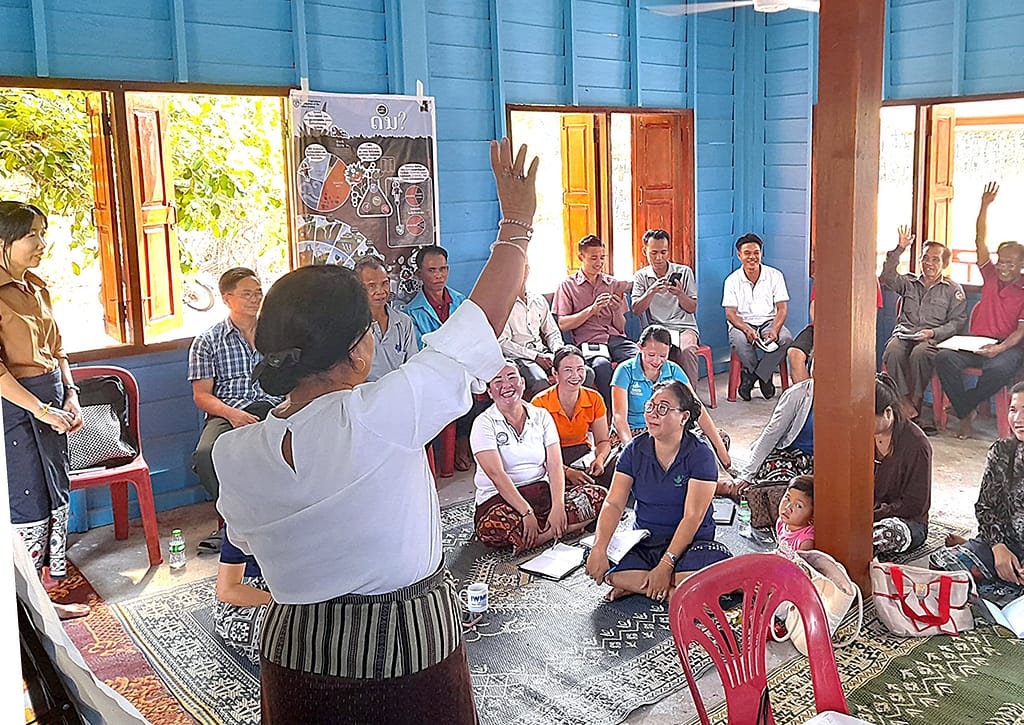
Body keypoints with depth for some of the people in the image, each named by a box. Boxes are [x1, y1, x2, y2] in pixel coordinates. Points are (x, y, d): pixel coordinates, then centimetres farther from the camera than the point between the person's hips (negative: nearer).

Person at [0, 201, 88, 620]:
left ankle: (50, 593, 28)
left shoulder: (36, 286, 10)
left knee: (58, 498, 14)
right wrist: (43, 410, -20)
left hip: (52, 400, 8)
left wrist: (70, 396, 5)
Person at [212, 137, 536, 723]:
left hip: (296, 655, 4)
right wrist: (518, 224, -7)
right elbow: (483, 319, -19)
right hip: (410, 658, -4)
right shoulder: (380, 419, -28)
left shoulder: (232, 455, -12)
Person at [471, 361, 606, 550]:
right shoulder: (484, 423, -4)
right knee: (494, 525, -40)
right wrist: (527, 513, -25)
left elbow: (555, 465, -2)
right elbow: (496, 474, -16)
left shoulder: (541, 416, 7)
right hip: (500, 499, -5)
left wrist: (558, 506, -19)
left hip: (542, 492, 5)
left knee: (598, 496, -17)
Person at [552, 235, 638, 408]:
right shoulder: (567, 285, 12)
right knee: (602, 365, -38)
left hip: (616, 339, 3)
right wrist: (592, 310, -7)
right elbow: (563, 325, 2)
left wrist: (617, 310, -4)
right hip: (589, 341, -3)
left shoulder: (613, 284, 21)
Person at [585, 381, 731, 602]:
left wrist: (665, 565, -23)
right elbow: (614, 504, -5)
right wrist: (599, 548, -21)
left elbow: (692, 517, -15)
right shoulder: (635, 450, 1)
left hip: (690, 542, -2)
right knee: (598, 565, -26)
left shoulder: (700, 455, -9)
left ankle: (635, 585, -18)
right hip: (643, 542, 3)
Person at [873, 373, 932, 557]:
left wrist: (872, 516, -20)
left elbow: (915, 504, -13)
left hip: (908, 520, -5)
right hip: (868, 513, 5)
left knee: (889, 534, -40)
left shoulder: (916, 443, -15)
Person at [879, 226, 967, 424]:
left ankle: (916, 400, -24)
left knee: (919, 354, -38)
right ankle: (904, 401, -31)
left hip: (934, 339, -2)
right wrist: (899, 249, -7)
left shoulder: (953, 290, 12)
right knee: (892, 352, -34)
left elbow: (957, 321, 5)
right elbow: (886, 277, 0)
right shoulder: (909, 282, 19)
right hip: (904, 333, 2)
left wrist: (932, 332, -13)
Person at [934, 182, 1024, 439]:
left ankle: (965, 405, -15)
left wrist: (1000, 347, -27)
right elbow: (980, 242, 6)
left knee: (1001, 368, -39)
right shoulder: (992, 277, 12)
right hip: (976, 343, 4)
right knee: (944, 357, -26)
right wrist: (984, 206, -1)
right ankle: (966, 414, -18)